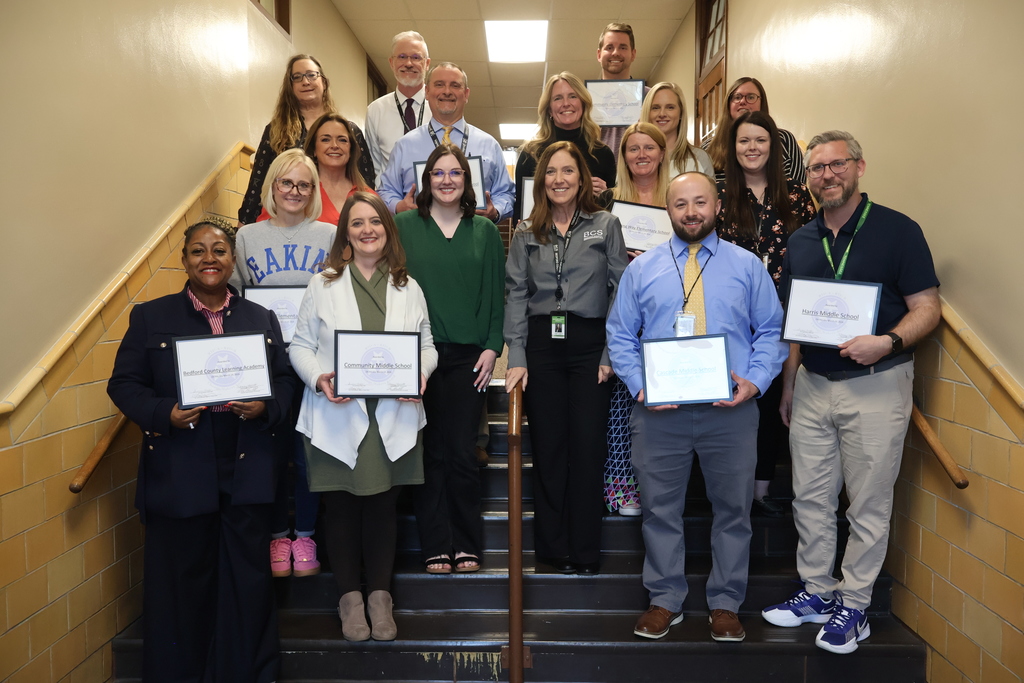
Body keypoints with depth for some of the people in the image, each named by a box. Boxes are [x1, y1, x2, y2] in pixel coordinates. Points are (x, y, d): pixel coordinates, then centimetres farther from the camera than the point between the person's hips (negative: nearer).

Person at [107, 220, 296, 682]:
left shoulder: (262, 319, 11)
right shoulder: (151, 317, 5)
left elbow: (285, 380, 10)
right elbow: (123, 384, 2)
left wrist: (265, 407, -11)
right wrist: (165, 414, -15)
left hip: (247, 476, 2)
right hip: (179, 479, -1)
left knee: (249, 585, 8)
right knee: (182, 590, 9)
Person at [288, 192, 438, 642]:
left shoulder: (408, 287, 12)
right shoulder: (323, 284, 6)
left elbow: (427, 345, 11)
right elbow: (300, 345, 5)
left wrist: (420, 372, -10)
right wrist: (318, 378, -15)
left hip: (393, 417, 1)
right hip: (337, 416, -1)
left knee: (383, 506, 8)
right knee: (341, 508, 6)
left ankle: (380, 597, 24)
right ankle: (350, 598, 23)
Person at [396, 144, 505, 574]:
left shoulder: (485, 232, 10)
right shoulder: (404, 226, 5)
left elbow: (496, 295, 9)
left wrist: (492, 347, 0)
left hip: (468, 357, 1)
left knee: (462, 453, 2)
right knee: (430, 452, 3)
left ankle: (467, 545, 16)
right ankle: (435, 546, 14)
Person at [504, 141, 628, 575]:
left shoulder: (605, 226, 6)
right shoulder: (526, 235, 10)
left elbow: (621, 290, 2)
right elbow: (515, 294, 5)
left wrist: (612, 353, -6)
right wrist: (516, 357, -4)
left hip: (589, 343, -1)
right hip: (541, 345, 2)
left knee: (588, 445, 0)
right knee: (547, 446, 5)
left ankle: (585, 551, 12)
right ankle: (552, 547, 17)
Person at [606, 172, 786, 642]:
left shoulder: (747, 266, 7)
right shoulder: (641, 269, 7)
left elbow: (771, 331, 5)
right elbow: (620, 335, 6)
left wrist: (755, 380, -11)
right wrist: (639, 384, -9)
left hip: (730, 410, 0)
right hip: (659, 411, 0)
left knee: (733, 510, 10)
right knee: (660, 510, 9)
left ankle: (725, 604, 27)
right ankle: (665, 601, 27)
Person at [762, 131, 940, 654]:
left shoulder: (897, 230, -5)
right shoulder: (800, 242, 10)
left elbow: (927, 307, -7)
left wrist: (889, 342, -25)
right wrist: (788, 387, 13)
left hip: (875, 385, -5)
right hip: (812, 385, 5)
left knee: (868, 506, 4)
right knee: (810, 498, 11)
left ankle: (853, 605, 19)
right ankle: (816, 593, 26)